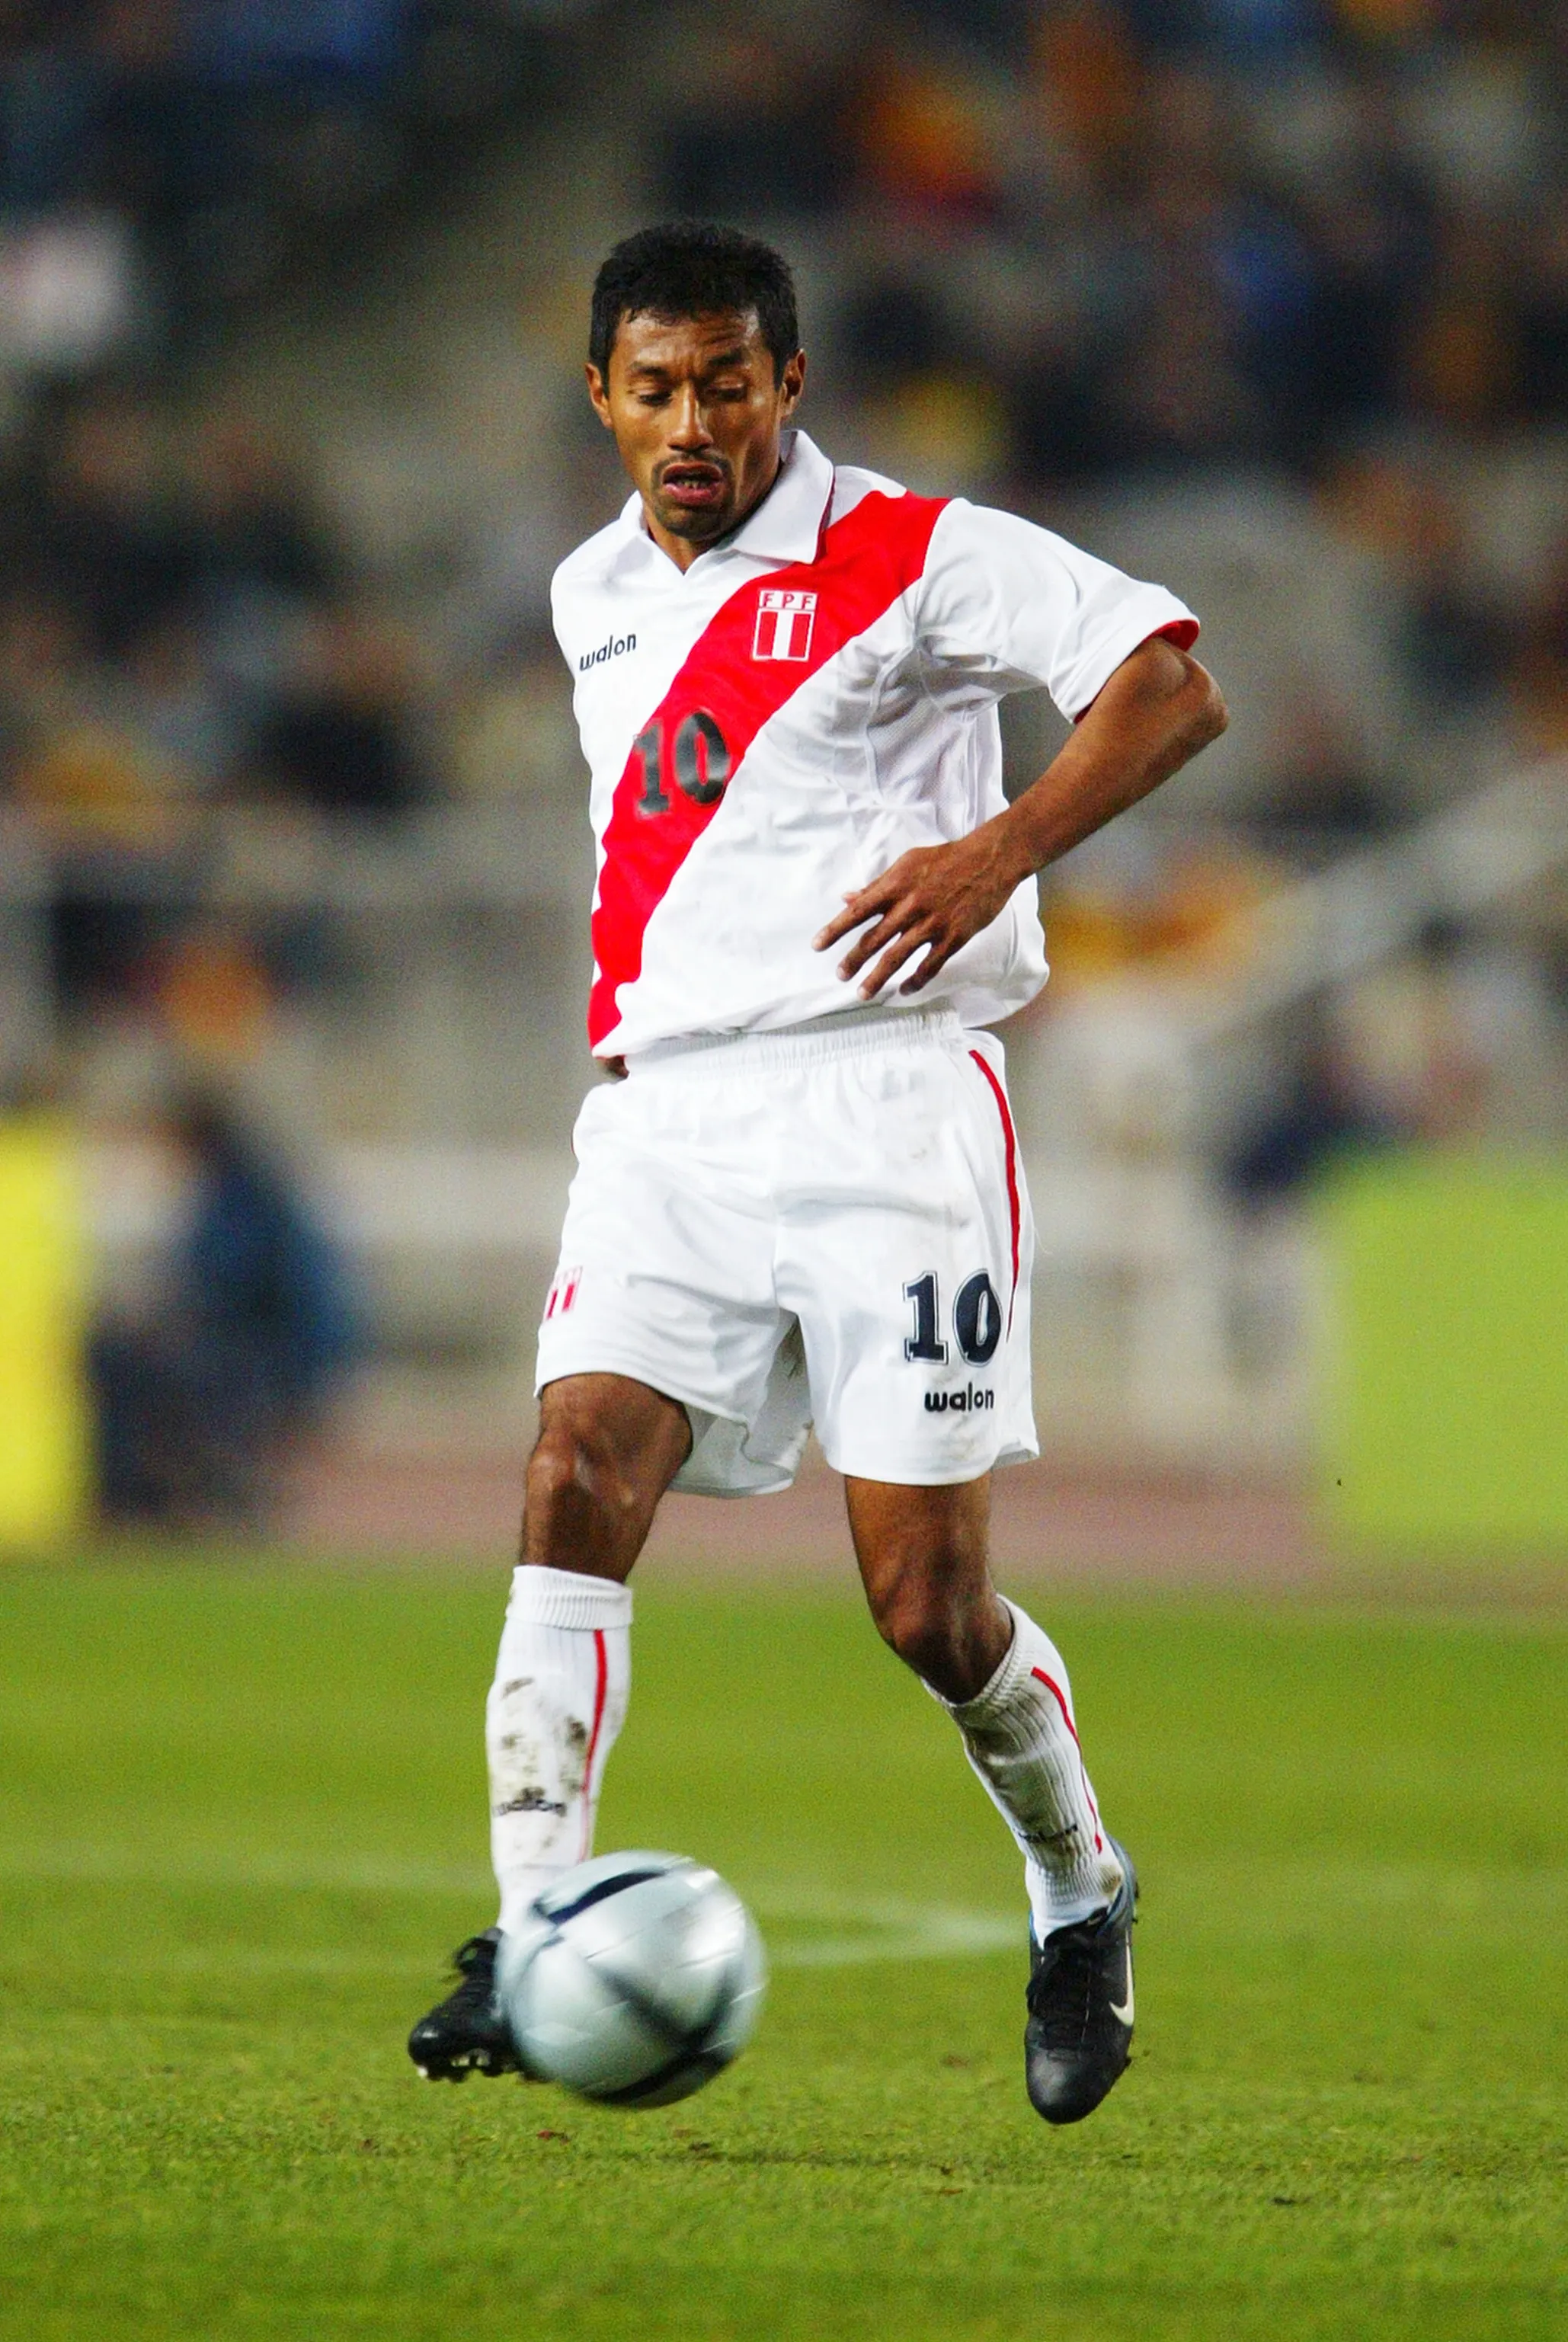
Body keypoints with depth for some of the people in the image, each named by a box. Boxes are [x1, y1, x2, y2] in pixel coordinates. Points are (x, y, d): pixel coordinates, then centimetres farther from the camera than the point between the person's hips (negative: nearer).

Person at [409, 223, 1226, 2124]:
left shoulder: (914, 558, -3)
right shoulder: (594, 596, 17)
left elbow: (1170, 684, -10)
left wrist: (994, 853, -22)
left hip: (887, 1099, -5)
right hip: (667, 1113, 5)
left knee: (926, 1601, -6)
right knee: (575, 1485, -17)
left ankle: (1079, 1895, 21)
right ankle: (532, 1945, -21)